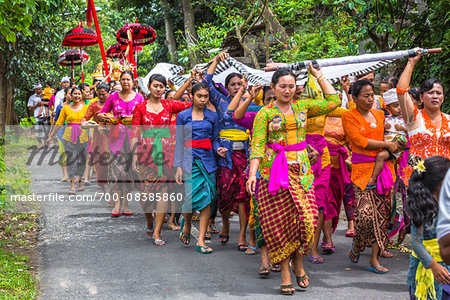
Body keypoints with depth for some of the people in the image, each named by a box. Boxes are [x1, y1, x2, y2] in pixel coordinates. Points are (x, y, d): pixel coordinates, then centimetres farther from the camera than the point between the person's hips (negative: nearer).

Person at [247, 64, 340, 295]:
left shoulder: (303, 107, 11)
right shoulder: (265, 113, 3)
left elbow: (333, 101, 11)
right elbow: (257, 146, -4)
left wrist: (318, 75, 14)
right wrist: (252, 173, -16)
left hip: (301, 170, 2)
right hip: (273, 172, -2)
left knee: (307, 219, -8)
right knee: (278, 222, -2)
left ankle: (298, 263, 17)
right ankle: (285, 274, 8)